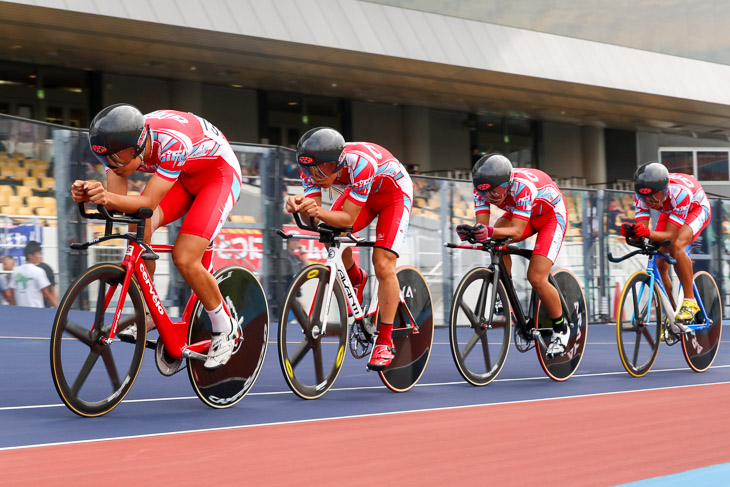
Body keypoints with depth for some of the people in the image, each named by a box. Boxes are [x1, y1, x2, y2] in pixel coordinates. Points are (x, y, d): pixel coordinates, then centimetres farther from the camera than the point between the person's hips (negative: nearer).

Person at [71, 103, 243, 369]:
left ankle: (225, 329, 4)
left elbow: (148, 202, -40)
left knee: (184, 258, -19)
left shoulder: (173, 142, -40)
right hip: (182, 176, 6)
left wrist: (108, 198, -58)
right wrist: (88, 195, -45)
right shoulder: (122, 146, -21)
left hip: (219, 175, -6)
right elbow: (118, 200, -24)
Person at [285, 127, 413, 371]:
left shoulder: (360, 163, -42)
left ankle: (385, 341, -6)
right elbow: (312, 219, -28)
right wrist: (299, 206, -50)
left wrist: (319, 212, -55)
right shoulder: (312, 167, -26)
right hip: (361, 192, 5)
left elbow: (348, 219, -37)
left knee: (383, 265, -16)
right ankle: (356, 280, 12)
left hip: (394, 192, -5)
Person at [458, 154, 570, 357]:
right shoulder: (483, 188, -24)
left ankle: (560, 328, 5)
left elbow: (517, 232, -43)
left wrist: (490, 232, -62)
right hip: (519, 212, 6)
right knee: (496, 243, -24)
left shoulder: (522, 186, -40)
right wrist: (470, 232, -52)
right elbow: (482, 225, -29)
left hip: (551, 214, -6)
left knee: (536, 278, -18)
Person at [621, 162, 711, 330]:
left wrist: (649, 233, -60)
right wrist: (631, 232, -54)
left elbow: (671, 235, -41)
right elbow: (641, 228, -31)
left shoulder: (679, 192, -42)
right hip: (669, 212, 5)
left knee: (676, 246, -34)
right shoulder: (642, 195, -29)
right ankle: (671, 318, 8)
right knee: (659, 265, -8)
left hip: (696, 208, -5)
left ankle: (690, 301, -22)